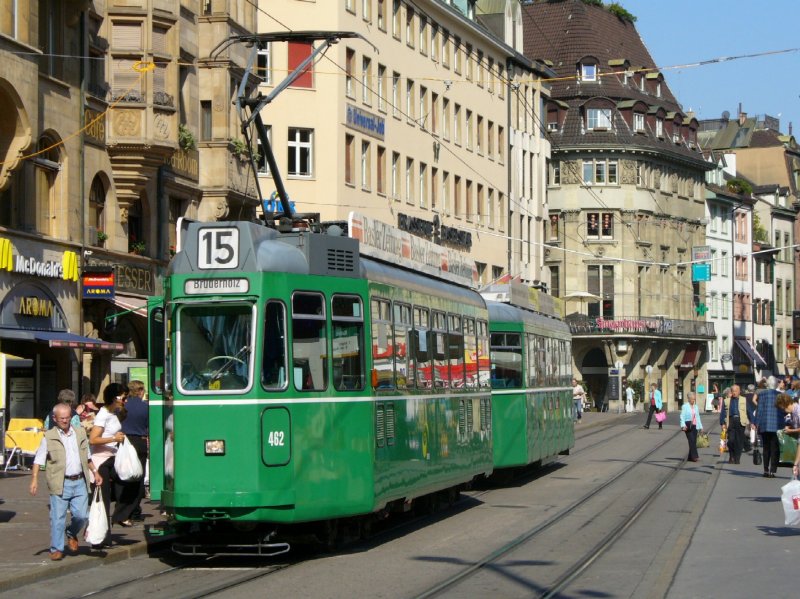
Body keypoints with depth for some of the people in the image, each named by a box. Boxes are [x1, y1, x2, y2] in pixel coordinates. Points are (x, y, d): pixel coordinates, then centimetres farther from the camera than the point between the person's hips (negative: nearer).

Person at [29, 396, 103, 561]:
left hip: (80, 482, 3)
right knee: (58, 518, -2)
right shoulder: (49, 437, 0)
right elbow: (38, 460, -3)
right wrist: (34, 479, -13)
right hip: (60, 484, -3)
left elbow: (86, 456, 25)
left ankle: (72, 534, 30)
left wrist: (95, 472, 22)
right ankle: (57, 549, 8)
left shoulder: (80, 433, 11)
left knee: (82, 515, 0)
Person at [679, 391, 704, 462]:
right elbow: (682, 417, -9)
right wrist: (683, 425, -22)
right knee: (691, 441, -13)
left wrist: (700, 426, 18)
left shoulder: (696, 407, 16)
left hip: (694, 426, 6)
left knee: (694, 442, 5)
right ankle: (695, 456, -17)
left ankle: (690, 457, 12)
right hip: (688, 426, -6)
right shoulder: (685, 406, -3)